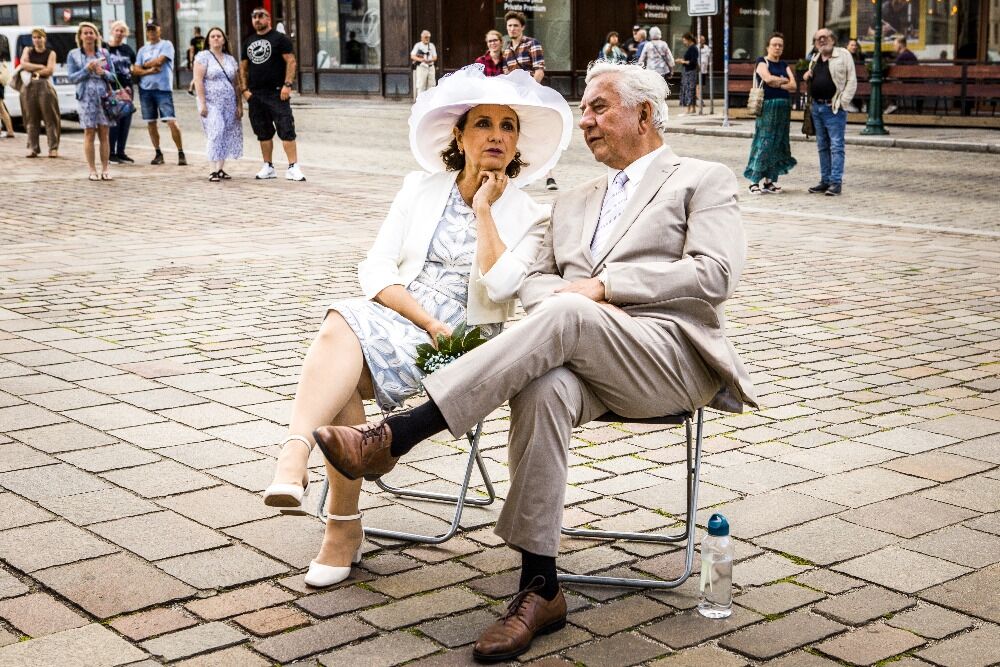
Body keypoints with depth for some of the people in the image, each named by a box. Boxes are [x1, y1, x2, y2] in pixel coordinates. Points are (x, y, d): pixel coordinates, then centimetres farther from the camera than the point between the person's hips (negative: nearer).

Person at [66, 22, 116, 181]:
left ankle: (105, 169, 5)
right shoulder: (74, 55, 7)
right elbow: (72, 77, 0)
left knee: (104, 134, 0)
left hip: (104, 96, 2)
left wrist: (103, 72, -10)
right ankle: (92, 170, 2)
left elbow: (113, 75, 10)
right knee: (89, 134, -2)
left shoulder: (104, 53, 11)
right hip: (86, 98, -1)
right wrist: (87, 69, -13)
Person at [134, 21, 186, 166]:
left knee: (171, 121, -13)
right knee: (150, 123, 7)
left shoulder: (166, 45, 2)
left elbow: (159, 61, -13)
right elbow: (135, 71, 8)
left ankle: (181, 153, -7)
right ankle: (158, 153, 16)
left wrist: (145, 64, 3)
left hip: (163, 89, -5)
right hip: (145, 89, 5)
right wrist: (149, 70, -9)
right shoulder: (143, 49, 16)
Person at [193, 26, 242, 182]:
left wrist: (239, 104, 9)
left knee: (227, 136, 1)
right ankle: (214, 171, -13)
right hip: (211, 103, -5)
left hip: (229, 104, 5)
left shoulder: (231, 59, 15)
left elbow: (235, 84, 16)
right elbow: (198, 80, -7)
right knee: (215, 134, -14)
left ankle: (221, 169, 7)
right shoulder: (203, 56, 0)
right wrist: (202, 103, -14)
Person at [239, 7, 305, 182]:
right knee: (263, 133, 10)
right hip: (255, 95, 6)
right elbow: (243, 67, 18)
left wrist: (287, 85, -17)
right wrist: (244, 89, 6)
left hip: (277, 93, -6)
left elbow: (291, 61, -8)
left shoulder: (280, 38, -1)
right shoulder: (248, 41, 16)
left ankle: (293, 167, -14)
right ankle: (268, 167, 18)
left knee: (286, 131, -12)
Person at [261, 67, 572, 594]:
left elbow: (498, 286, -12)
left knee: (345, 330, -32)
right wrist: (427, 319, -10)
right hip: (393, 319, 3)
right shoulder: (420, 188, 15)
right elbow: (376, 267, 5)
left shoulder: (529, 216, 8)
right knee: (343, 329, -34)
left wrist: (484, 208, -4)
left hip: (463, 341, -3)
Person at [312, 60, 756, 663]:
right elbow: (535, 281, 20)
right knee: (544, 389, -34)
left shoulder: (705, 181, 12)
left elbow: (716, 273, -5)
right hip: (587, 358, 4)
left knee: (563, 315, -35)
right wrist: (573, 296, -5)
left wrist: (604, 285, -10)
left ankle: (393, 437, -38)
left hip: (670, 356, -4)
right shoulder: (574, 204, 30)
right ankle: (540, 589, -30)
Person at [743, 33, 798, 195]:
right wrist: (784, 80, -3)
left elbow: (794, 86, 4)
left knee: (778, 144, 4)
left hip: (784, 107, 6)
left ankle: (769, 180, 8)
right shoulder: (762, 62, 1)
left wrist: (776, 83, -8)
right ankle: (754, 180, -9)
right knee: (763, 143, -10)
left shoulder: (784, 65, 16)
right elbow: (768, 78, -18)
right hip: (767, 107, -6)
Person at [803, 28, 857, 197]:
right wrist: (807, 77, 6)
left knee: (836, 146, -7)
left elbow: (852, 81, -6)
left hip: (834, 108, -7)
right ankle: (825, 181, 17)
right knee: (822, 146, 11)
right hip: (817, 107, 7)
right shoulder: (815, 60, 17)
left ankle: (836, 182, -6)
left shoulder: (843, 55, -3)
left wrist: (842, 102, -13)